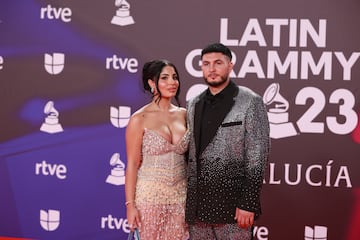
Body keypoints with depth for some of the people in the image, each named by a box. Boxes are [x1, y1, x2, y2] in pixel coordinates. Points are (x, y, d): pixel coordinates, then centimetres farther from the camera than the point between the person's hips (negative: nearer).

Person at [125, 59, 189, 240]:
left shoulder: (183, 115, 7)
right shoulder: (139, 119, -7)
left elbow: (186, 158, 13)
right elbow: (132, 164, -7)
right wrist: (130, 204, -11)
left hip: (180, 195, 4)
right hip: (150, 194, -4)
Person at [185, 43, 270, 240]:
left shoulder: (250, 102, -4)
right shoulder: (193, 105, 13)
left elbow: (257, 157, -8)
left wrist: (248, 204, -14)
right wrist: (185, 201, 11)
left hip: (232, 204, -5)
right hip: (198, 206, 5)